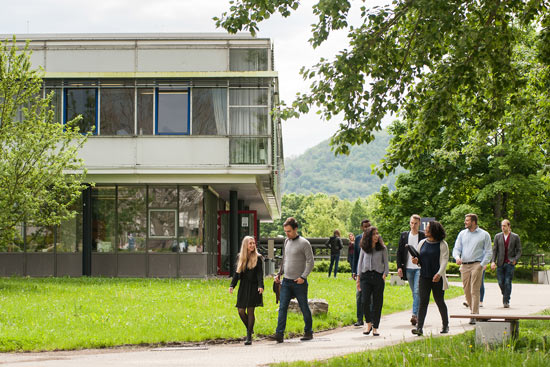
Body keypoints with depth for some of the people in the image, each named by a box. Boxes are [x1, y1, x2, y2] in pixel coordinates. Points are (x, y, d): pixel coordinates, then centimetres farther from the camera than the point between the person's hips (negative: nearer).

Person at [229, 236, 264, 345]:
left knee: (250, 310, -6)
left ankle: (249, 337, -1)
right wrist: (232, 285, -1)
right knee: (241, 311, 0)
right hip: (243, 287, 4)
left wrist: (260, 286, -20)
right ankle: (249, 329, 25)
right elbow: (237, 273, 11)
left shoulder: (258, 258, -1)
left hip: (253, 287, -4)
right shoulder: (240, 257, 10)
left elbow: (260, 274, -6)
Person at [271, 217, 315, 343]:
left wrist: (303, 277, -18)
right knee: (282, 307, -6)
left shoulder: (304, 243, -8)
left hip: (299, 282, -5)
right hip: (286, 281, 5)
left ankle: (308, 332, 21)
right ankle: (279, 334, -10)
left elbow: (310, 262, -10)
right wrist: (279, 274, 14)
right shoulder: (286, 241, 13)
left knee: (304, 308, 6)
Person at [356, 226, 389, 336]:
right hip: (366, 276, 1)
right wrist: (358, 278, 9)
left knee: (377, 303, 0)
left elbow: (386, 263, 7)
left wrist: (384, 275, -7)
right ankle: (369, 324, 10)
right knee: (365, 301, -10)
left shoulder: (382, 248, 6)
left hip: (378, 276, -1)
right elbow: (360, 262, 15)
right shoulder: (364, 248, 10)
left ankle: (375, 327, 8)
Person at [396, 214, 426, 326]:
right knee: (414, 292, 11)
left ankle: (415, 315, -21)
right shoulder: (404, 235, 8)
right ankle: (419, 315, 20)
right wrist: (399, 267, 2)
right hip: (408, 268, 4)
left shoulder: (424, 236, -1)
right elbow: (399, 252, 10)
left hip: (420, 268, -4)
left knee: (417, 291, -16)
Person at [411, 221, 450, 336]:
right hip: (424, 277, 3)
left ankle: (445, 326, 24)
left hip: (437, 278, -3)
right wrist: (416, 261, -5)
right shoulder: (422, 243, 11)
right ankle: (419, 327, -13)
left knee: (440, 302, 7)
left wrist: (439, 273, -23)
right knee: (423, 301, -7)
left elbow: (444, 260, -9)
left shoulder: (442, 244, -2)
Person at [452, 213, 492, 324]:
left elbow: (488, 252, 3)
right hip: (464, 265, 4)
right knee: (467, 291, 5)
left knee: (474, 291, -11)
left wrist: (482, 265, -8)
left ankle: (474, 316, -12)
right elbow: (456, 248, 10)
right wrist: (457, 257, -12)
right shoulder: (462, 234, 14)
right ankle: (473, 311, 20)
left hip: (476, 265, -4)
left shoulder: (484, 235, 4)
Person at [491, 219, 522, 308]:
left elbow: (519, 251, 6)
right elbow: (494, 250, 6)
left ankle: (506, 301, -4)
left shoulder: (515, 237, 3)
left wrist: (515, 260, -10)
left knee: (508, 282, -9)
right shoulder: (497, 236, 8)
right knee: (501, 282, 0)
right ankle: (504, 294, 29)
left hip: (510, 263, -2)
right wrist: (493, 261, -7)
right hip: (500, 263, 2)